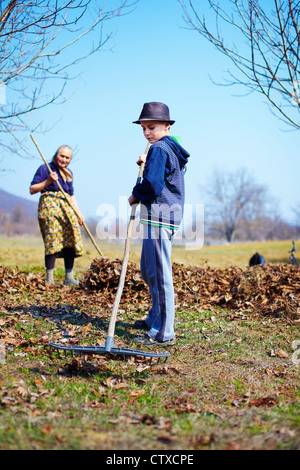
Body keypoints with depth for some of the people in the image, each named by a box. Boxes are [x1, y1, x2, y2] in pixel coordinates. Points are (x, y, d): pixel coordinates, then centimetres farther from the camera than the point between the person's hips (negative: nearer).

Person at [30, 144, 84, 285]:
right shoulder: (45, 169, 2)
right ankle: (49, 279, -14)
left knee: (71, 240, -2)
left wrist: (79, 213, 16)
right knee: (53, 239, -15)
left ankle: (69, 277, 2)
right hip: (49, 205, -6)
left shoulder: (68, 174, 21)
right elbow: (32, 189, -2)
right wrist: (48, 181, -13)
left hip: (66, 208, 6)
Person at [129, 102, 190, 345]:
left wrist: (135, 196, -4)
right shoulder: (172, 149, 19)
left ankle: (163, 333, -5)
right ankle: (156, 318, 31)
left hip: (159, 215, -11)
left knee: (159, 273, -8)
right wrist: (146, 163, 17)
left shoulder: (158, 149, -12)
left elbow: (152, 185, -22)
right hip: (170, 214, 11)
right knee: (149, 270, 20)